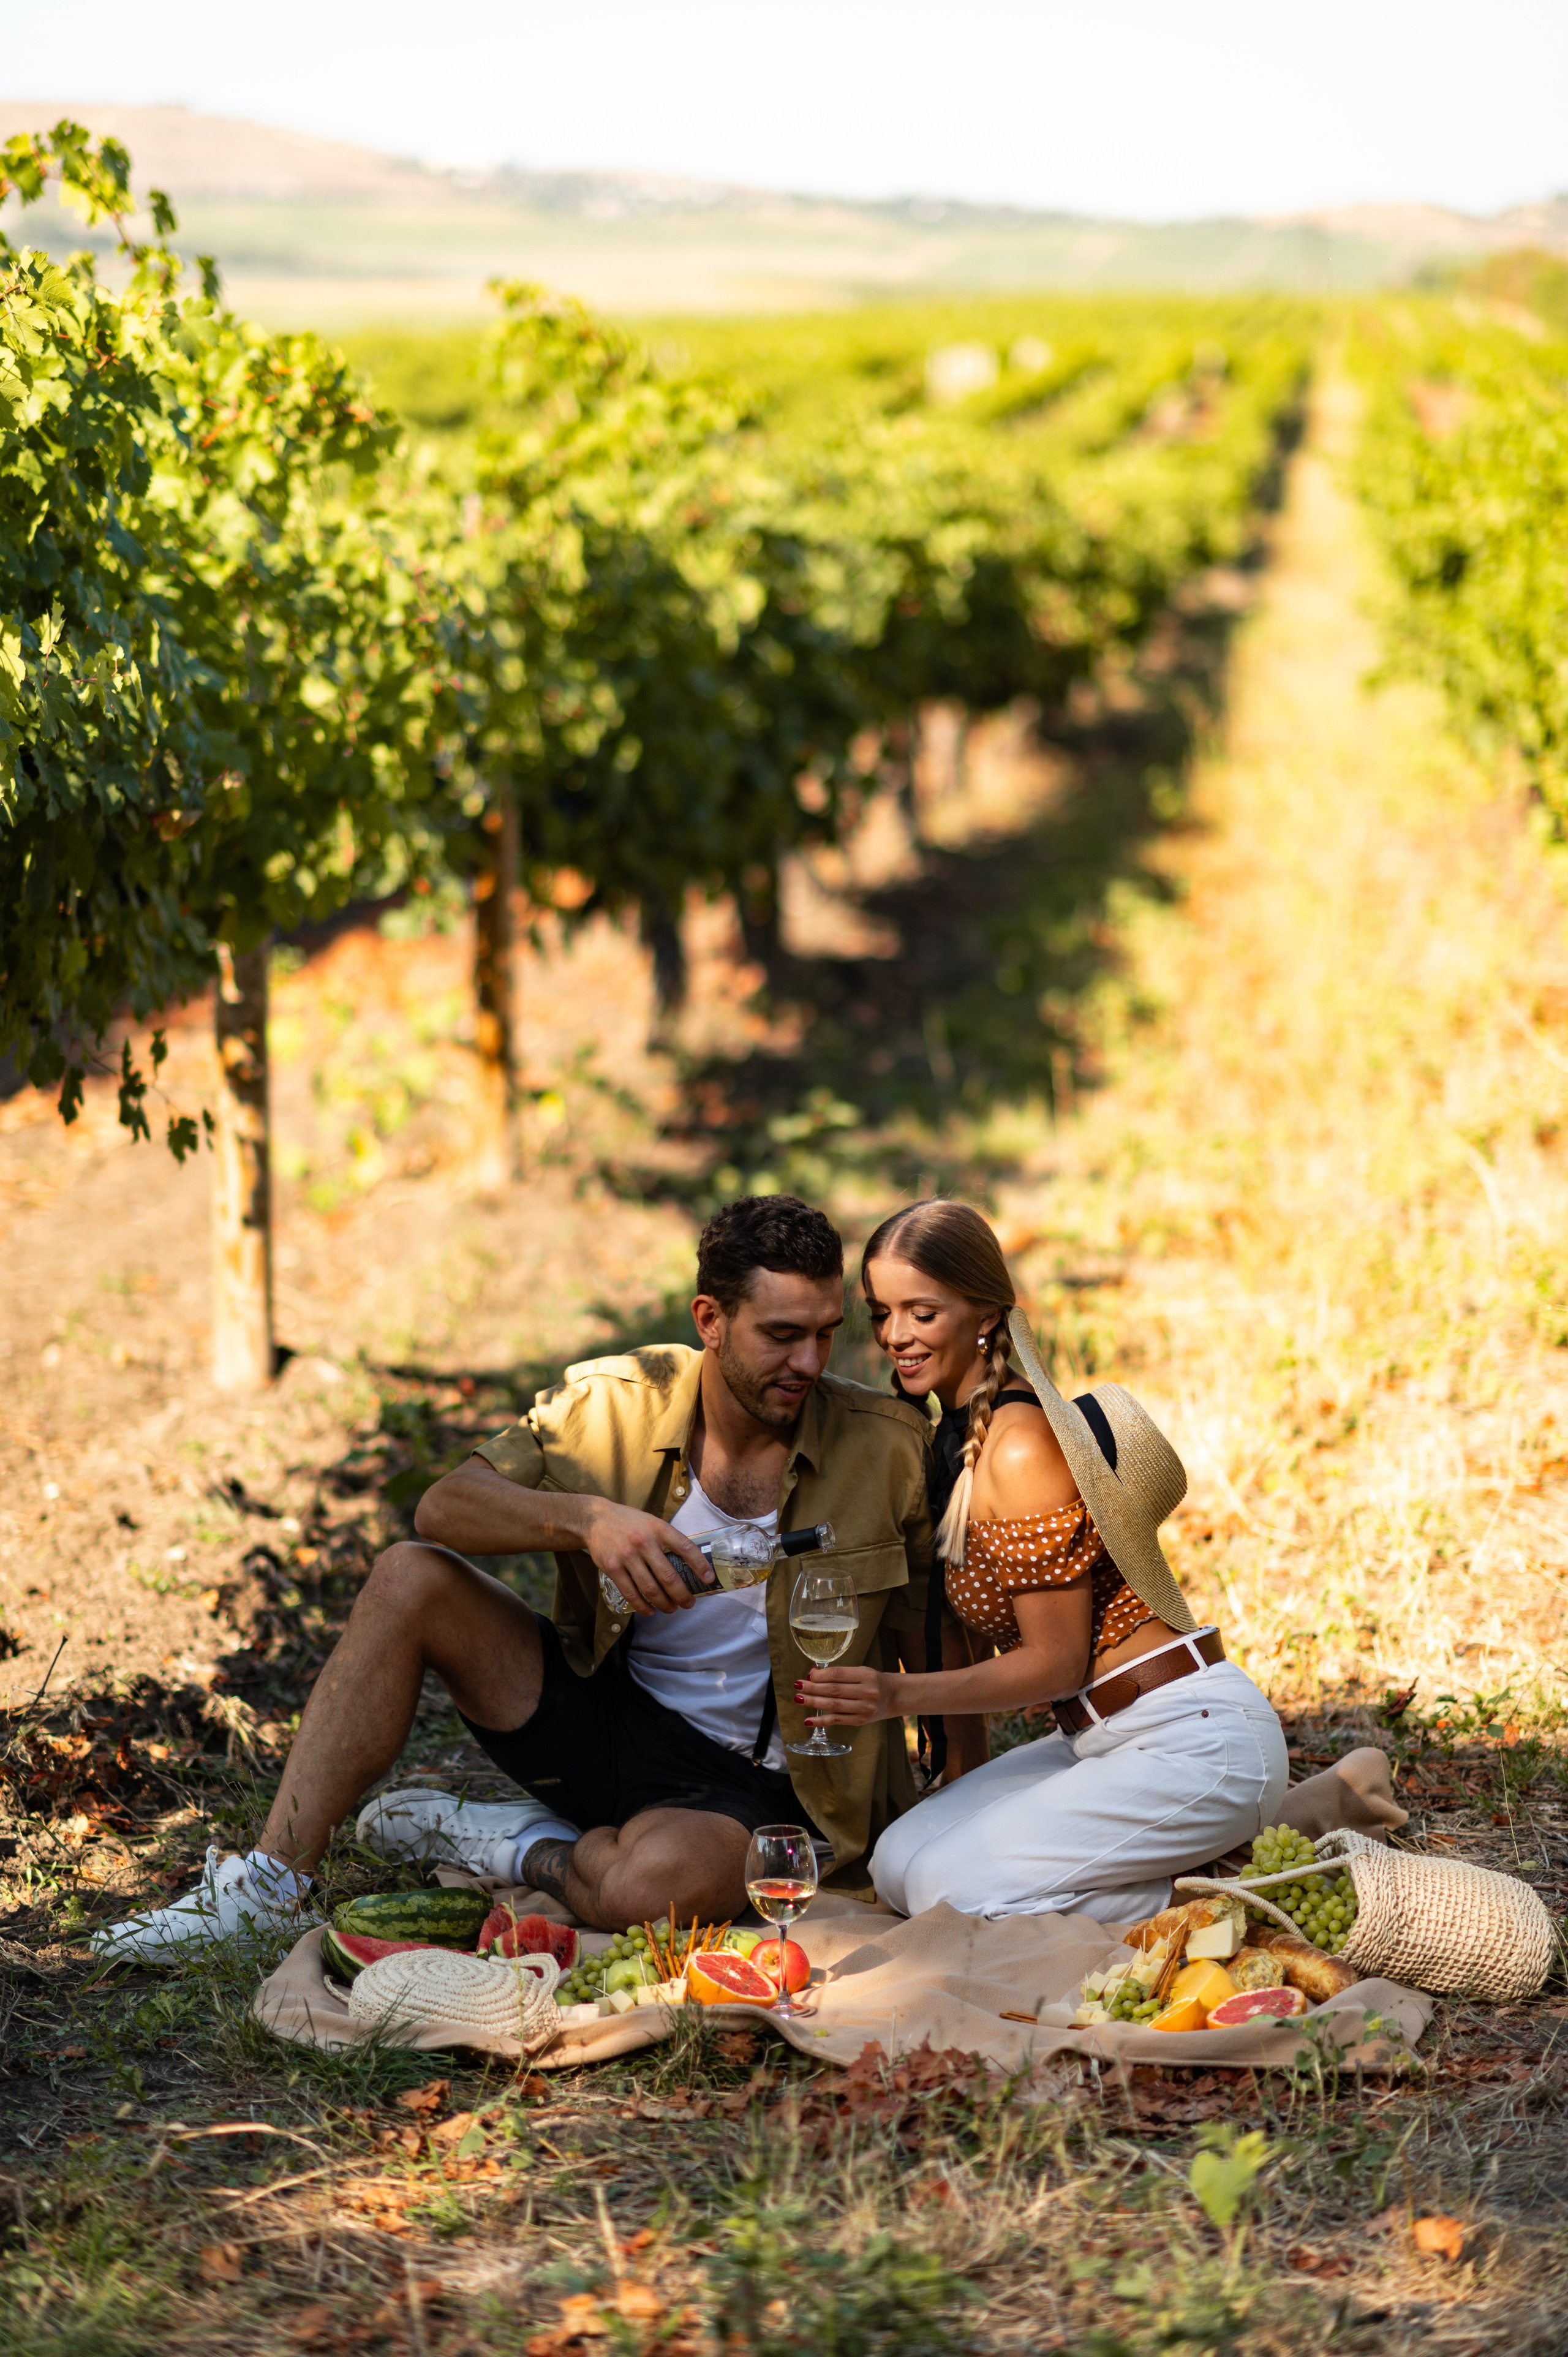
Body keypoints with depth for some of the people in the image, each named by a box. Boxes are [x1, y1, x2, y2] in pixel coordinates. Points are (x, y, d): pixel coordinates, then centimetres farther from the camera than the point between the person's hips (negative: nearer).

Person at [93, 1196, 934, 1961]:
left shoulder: (885, 1446, -10)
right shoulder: (612, 1403, -5)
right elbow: (442, 1510, -14)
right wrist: (583, 1518, -32)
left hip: (744, 1785, -4)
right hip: (604, 1715, 4)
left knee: (655, 1884, -40)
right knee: (409, 1579, -14)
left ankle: (522, 1849, -4)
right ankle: (272, 1882, -14)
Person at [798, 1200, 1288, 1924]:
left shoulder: (1024, 1445, -19)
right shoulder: (959, 1436, 10)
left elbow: (1057, 1661, -18)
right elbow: (966, 1616, 15)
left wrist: (901, 1695, -25)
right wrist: (961, 1764, 10)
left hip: (1194, 1739, -10)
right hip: (1099, 1740, 10)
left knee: (951, 1889, -18)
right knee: (898, 1863, 0)